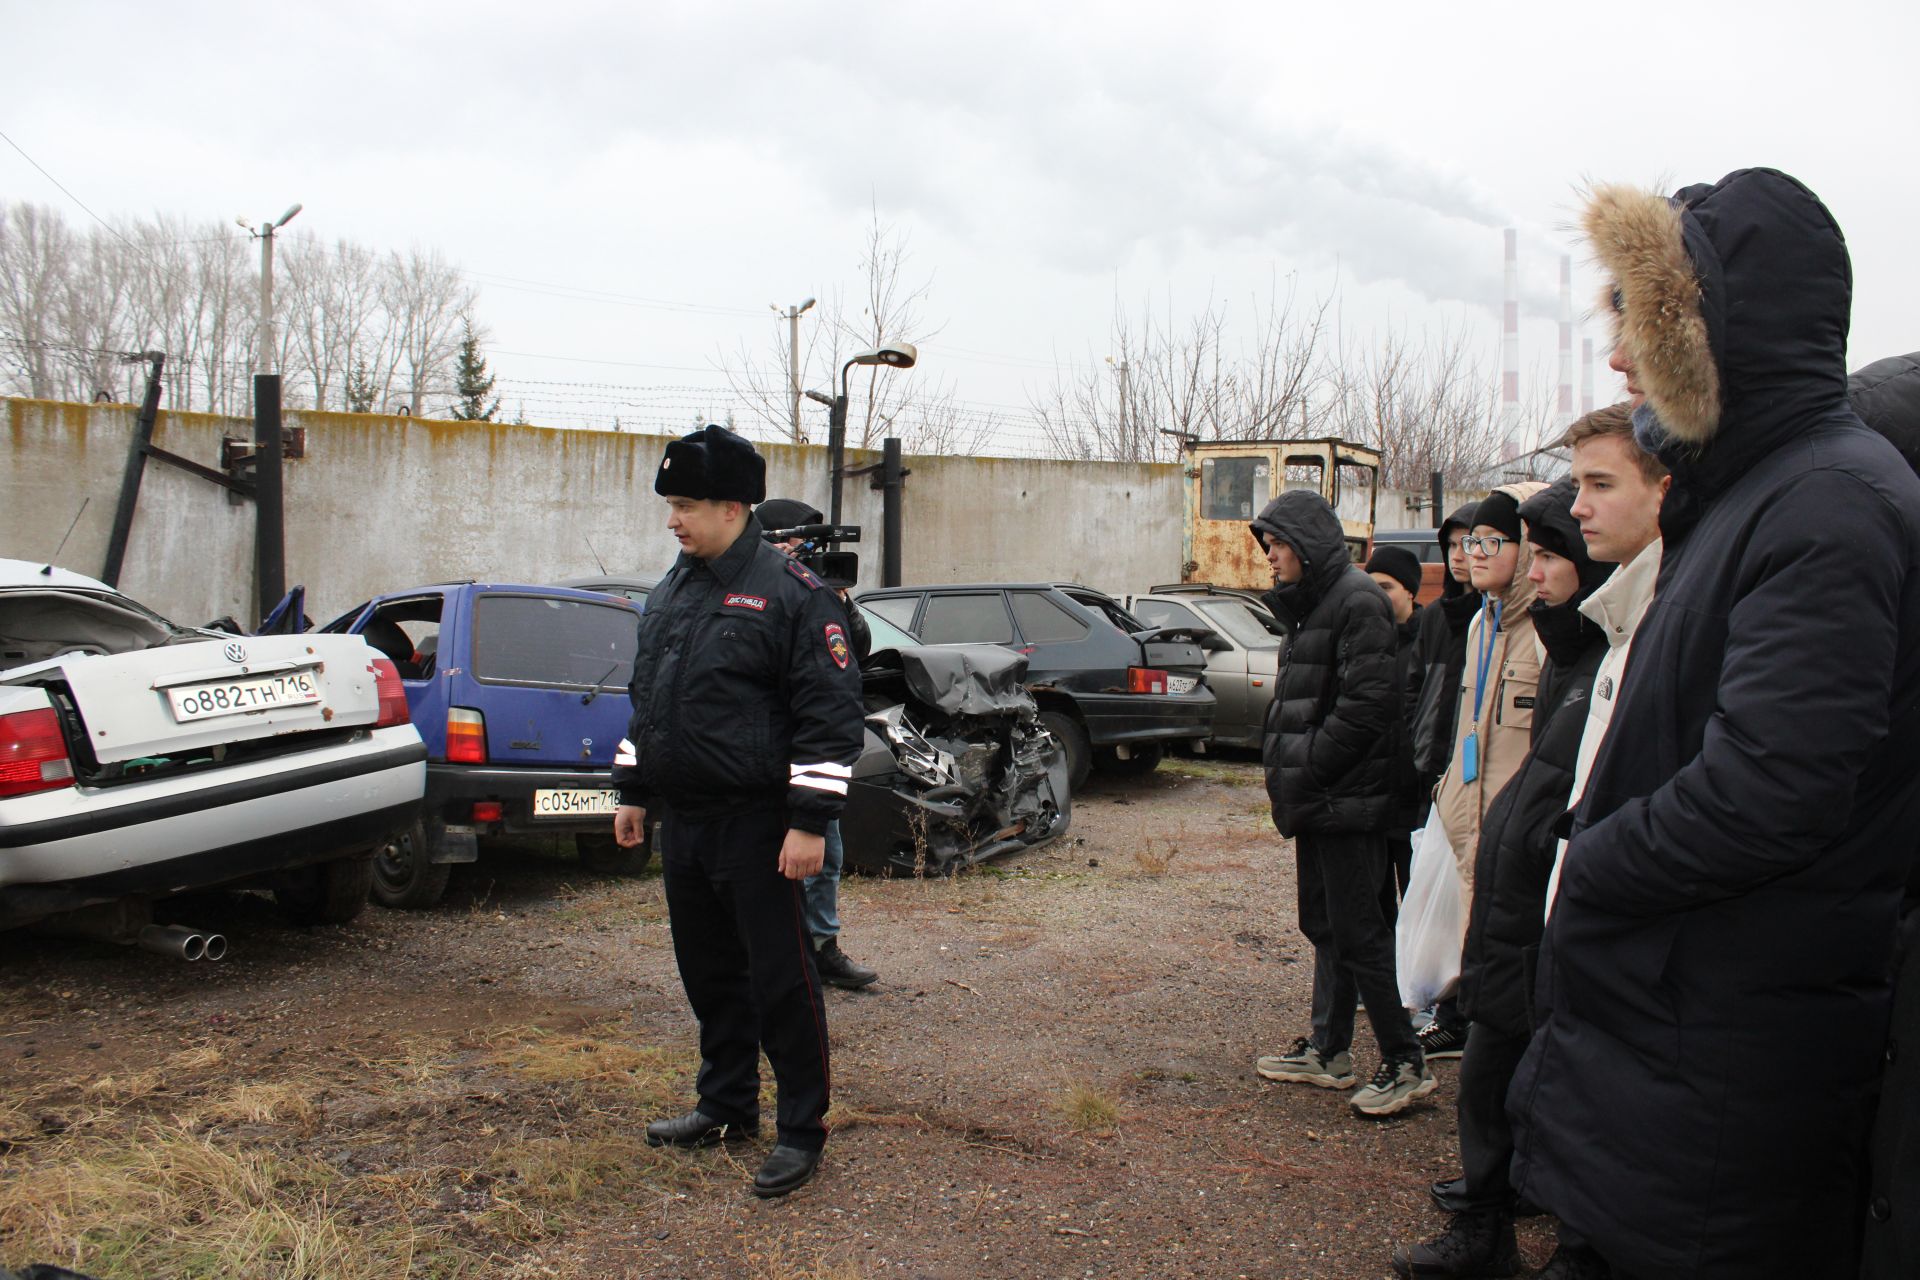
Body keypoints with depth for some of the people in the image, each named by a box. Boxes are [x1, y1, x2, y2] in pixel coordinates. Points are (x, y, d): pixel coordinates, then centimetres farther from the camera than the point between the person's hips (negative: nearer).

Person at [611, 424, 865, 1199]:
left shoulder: (791, 593, -12)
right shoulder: (669, 594, 13)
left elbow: (831, 714, -15)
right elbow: (646, 698, 23)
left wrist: (809, 822, -19)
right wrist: (632, 791, 21)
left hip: (756, 828, -8)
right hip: (683, 822, 8)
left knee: (779, 978, 0)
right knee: (709, 974, 17)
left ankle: (802, 1130, 13)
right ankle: (727, 1107, 33)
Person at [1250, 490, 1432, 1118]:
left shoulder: (1356, 600, -14)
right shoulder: (1314, 601, 17)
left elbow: (1368, 702, -21)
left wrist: (1304, 771, -18)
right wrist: (1287, 770, 8)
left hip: (1345, 800, -10)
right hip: (1318, 800, 10)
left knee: (1357, 932, -4)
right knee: (1324, 924, 16)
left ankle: (1405, 1064, 7)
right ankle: (1328, 1051, 26)